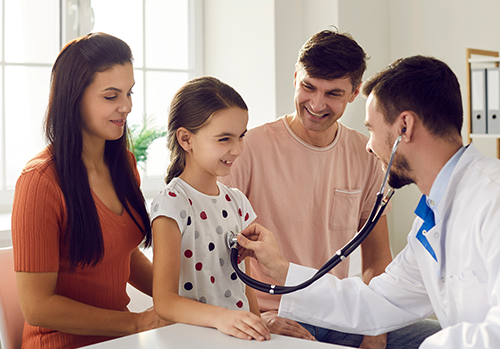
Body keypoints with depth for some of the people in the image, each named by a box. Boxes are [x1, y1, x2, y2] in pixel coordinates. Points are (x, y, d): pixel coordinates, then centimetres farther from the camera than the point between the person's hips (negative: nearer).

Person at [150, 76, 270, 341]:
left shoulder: (236, 202, 12)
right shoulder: (172, 203, -9)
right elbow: (165, 301, -16)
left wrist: (257, 329, 1)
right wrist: (220, 316, -31)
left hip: (237, 338, 5)